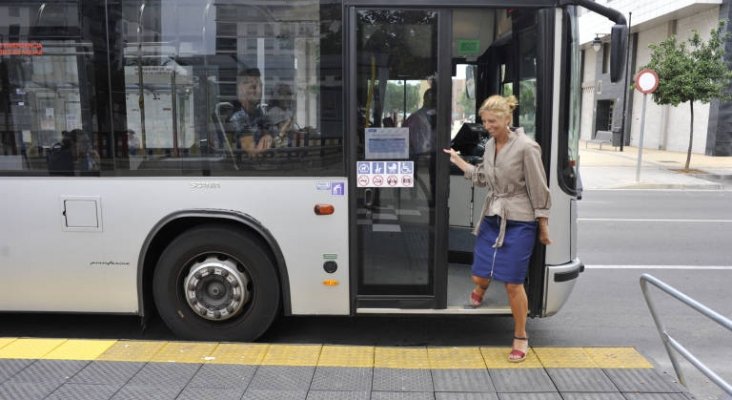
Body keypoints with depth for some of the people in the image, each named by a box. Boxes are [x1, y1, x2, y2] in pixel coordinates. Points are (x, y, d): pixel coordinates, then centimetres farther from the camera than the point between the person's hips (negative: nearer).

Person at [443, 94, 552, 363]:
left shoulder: (526, 147, -15)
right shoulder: (490, 145, 5)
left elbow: (538, 190, -11)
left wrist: (543, 227, -7)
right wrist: (457, 160, 9)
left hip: (519, 223, -5)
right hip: (492, 219, 6)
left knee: (513, 283, 1)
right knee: (479, 276, 10)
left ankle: (521, 338, 20)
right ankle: (480, 291, 49)